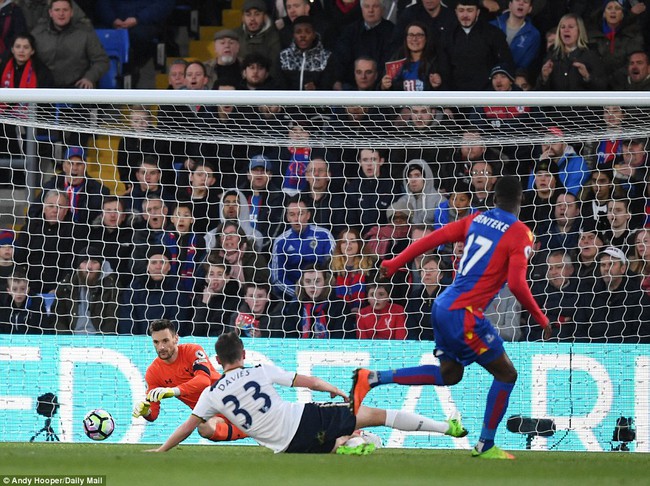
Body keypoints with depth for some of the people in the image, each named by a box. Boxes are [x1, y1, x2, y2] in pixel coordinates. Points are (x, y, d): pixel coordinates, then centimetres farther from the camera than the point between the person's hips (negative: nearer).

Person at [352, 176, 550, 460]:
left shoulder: (476, 220, 11)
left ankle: (371, 379, 13)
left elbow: (432, 239, 9)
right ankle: (485, 446, 7)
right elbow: (517, 284, -18)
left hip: (442, 307, 8)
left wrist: (395, 263, 18)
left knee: (449, 373, 21)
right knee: (506, 374, 4)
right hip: (464, 313, -8)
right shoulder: (519, 234, -8)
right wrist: (540, 319, -6)